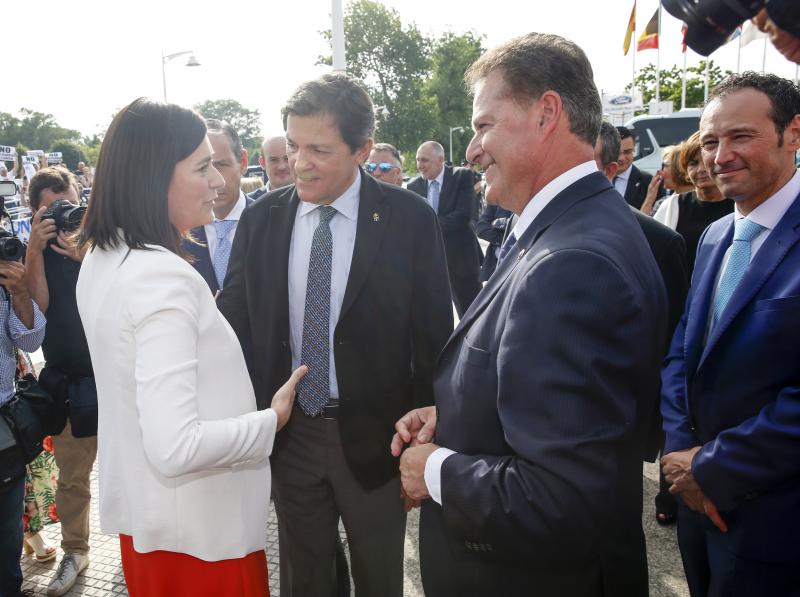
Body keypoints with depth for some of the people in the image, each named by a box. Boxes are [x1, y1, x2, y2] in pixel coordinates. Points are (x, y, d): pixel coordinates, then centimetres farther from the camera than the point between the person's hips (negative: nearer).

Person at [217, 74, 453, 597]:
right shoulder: (260, 219, -3)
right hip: (289, 434, 3)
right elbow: (235, 322, 2)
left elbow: (433, 337, -7)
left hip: (375, 436, -2)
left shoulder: (410, 219, -11)